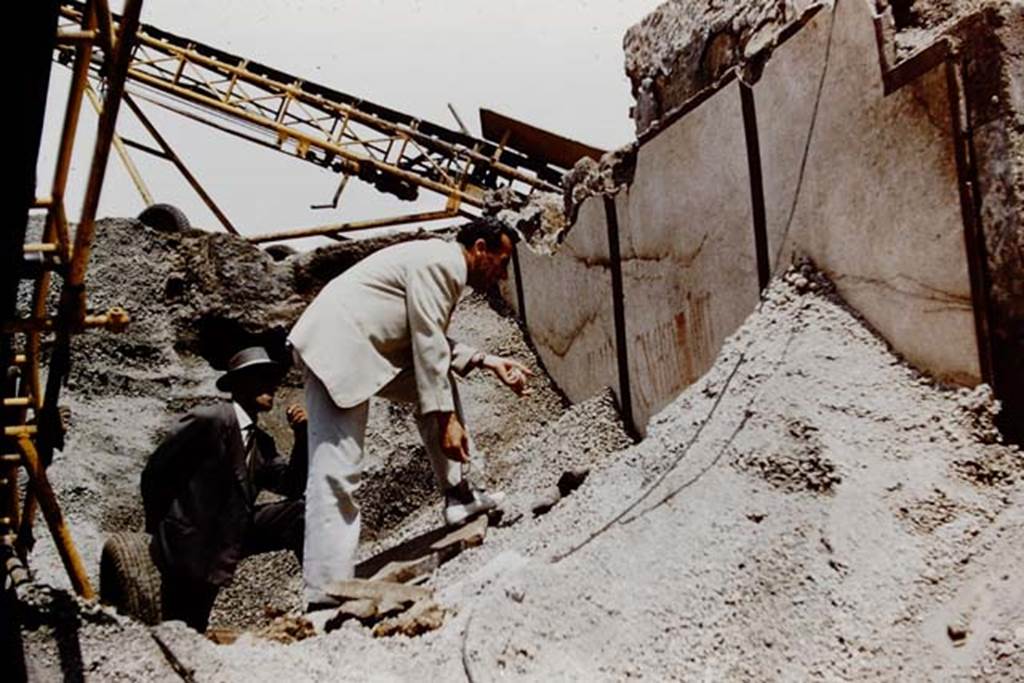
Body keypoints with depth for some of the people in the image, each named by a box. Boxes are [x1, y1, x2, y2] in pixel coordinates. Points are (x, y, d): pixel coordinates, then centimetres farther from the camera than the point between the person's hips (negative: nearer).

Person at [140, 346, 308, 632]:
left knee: (300, 513, -12)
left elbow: (293, 486, 3)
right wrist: (159, 531, 0)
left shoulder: (261, 442, 9)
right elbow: (155, 473, -11)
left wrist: (301, 437, -9)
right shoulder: (209, 420, -15)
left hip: (233, 536, 6)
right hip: (191, 542, -6)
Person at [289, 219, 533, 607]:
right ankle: (326, 598, -12)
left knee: (439, 382, 15)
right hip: (336, 347, -11)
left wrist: (489, 362, 13)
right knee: (335, 475, -14)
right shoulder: (439, 261, -12)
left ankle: (457, 495, 15)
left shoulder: (446, 268, 19)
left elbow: (433, 342, 24)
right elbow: (428, 345, -17)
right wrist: (446, 419, -15)